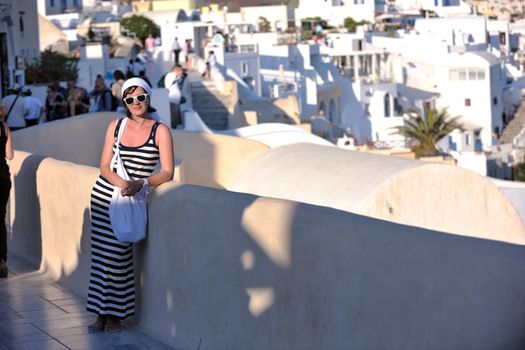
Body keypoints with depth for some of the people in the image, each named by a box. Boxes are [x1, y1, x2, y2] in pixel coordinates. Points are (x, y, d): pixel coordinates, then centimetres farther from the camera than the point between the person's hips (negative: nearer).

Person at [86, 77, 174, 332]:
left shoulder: (160, 130, -6)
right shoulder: (116, 126, 3)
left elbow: (167, 173, -9)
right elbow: (104, 166, 0)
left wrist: (140, 183, -23)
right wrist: (121, 183, -20)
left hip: (131, 200, -3)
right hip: (104, 196, 3)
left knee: (117, 254, -7)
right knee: (101, 253, 2)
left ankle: (114, 315, 4)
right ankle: (101, 314, 9)